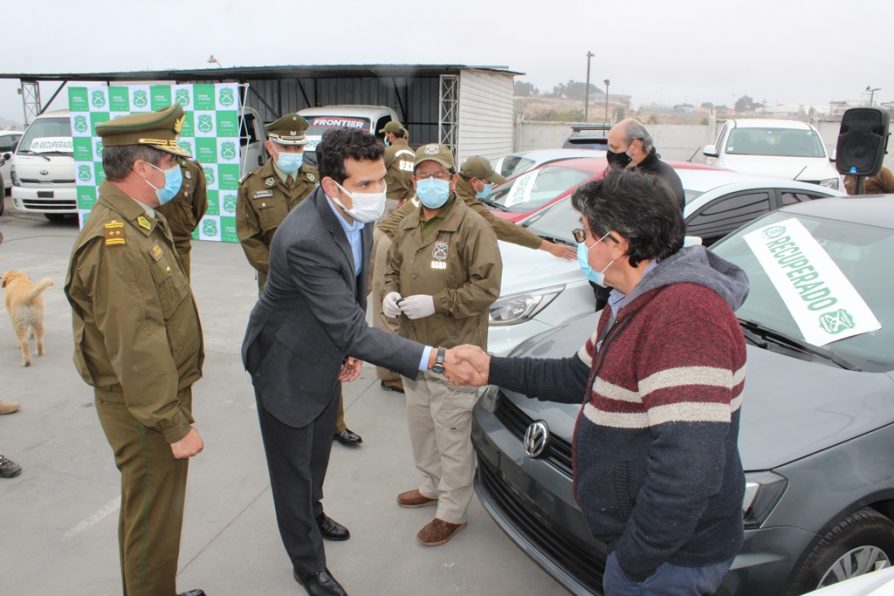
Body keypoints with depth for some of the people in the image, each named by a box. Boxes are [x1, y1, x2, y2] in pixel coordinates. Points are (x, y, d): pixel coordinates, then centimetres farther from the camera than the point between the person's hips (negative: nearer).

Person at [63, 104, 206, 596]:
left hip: (164, 390, 10)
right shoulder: (114, 240, -25)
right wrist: (175, 423, -22)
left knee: (158, 509, 24)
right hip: (144, 408, -10)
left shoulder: (141, 221, 8)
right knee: (152, 517, 7)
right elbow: (136, 345, -27)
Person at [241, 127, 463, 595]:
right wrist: (433, 359, -43)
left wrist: (350, 348, -1)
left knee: (318, 451, 28)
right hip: (287, 363, -7)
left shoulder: (357, 213, -12)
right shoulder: (304, 240, -39)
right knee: (293, 468, 11)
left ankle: (313, 513, 55)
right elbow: (351, 330, -39)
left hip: (325, 355, 8)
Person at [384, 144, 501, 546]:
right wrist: (390, 294, 0)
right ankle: (432, 486, 44)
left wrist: (436, 303, -23)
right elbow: (392, 269, 22)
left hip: (453, 350, -8)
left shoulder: (472, 226, -15)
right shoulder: (408, 227, 9)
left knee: (451, 434, 3)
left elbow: (487, 287, -19)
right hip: (413, 346, 8)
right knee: (420, 424, 23)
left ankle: (453, 511, 20)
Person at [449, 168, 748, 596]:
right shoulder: (635, 304, 6)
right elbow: (581, 376, 15)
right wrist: (493, 370, 10)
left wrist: (634, 558, -24)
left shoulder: (685, 313, -30)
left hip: (670, 558, -9)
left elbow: (690, 466, -34)